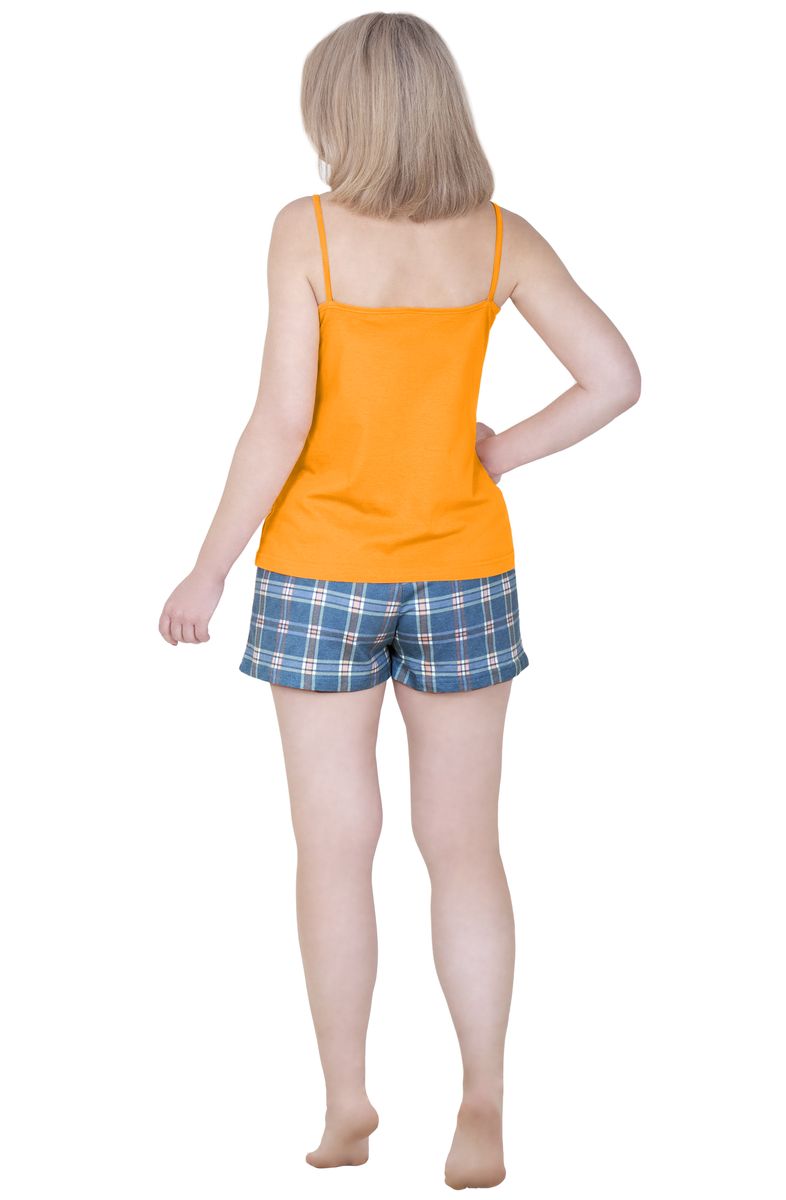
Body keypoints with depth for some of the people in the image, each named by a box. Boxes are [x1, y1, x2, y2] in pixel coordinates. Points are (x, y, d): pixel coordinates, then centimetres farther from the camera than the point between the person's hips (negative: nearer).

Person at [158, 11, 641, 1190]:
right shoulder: (500, 235, -3)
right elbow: (615, 378, -8)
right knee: (464, 844, 8)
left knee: (336, 847, 8)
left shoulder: (309, 230, -12)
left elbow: (282, 423, -15)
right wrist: (501, 454, 4)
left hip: (324, 573, -2)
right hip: (460, 572, 2)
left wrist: (209, 571, -6)